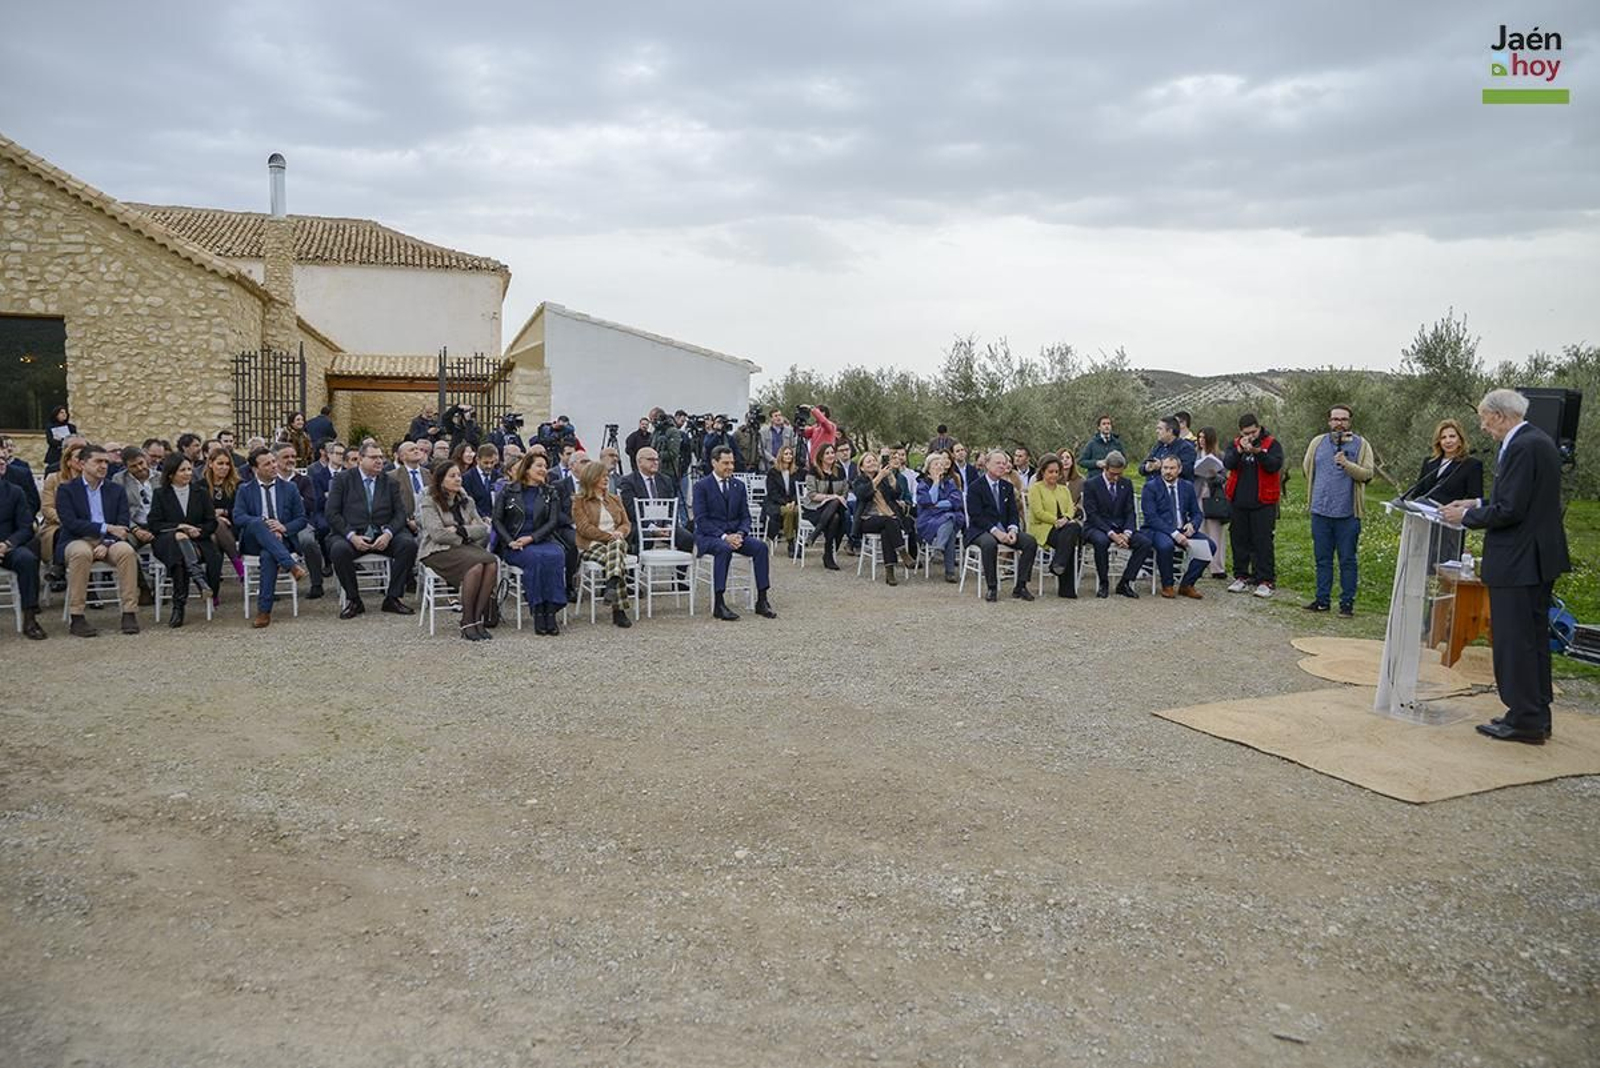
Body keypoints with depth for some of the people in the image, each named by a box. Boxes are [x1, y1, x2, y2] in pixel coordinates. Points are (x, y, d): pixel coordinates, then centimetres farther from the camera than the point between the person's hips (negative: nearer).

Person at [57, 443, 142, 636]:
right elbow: (70, 523, -9)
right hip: (78, 541, -2)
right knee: (81, 553, -37)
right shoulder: (66, 490, 6)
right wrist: (106, 528, -16)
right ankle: (76, 618, -32)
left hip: (109, 541, 2)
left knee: (126, 551, -31)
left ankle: (130, 613, -28)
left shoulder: (116, 490, 14)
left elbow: (123, 525, 4)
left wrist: (107, 543, -15)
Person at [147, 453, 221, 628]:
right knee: (180, 539, -41)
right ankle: (199, 578, -57)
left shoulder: (200, 493, 19)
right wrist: (180, 527, -12)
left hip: (197, 541, 2)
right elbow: (154, 524, 2)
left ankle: (179, 606, -35)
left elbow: (212, 522, 11)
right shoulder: (161, 494, 13)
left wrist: (197, 531, -10)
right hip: (167, 542, -2)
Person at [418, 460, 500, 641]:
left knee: (492, 564, -29)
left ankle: (478, 618, -25)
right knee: (476, 566, -34)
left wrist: (460, 530, -7)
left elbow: (483, 528, 8)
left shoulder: (466, 500, 18)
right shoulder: (429, 502, 1)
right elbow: (438, 534, -12)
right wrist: (466, 537, -3)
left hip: (465, 546, 5)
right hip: (437, 551, -5)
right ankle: (467, 623, -26)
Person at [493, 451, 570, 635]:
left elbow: (553, 521, 3)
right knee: (535, 557, -35)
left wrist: (531, 538, -12)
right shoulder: (509, 490, 8)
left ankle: (551, 611, -35)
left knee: (557, 555, -33)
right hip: (514, 545, -2)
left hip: (541, 540, 2)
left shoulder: (551, 493, 14)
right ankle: (537, 612, -32)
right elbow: (497, 520, 6)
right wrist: (510, 542, -11)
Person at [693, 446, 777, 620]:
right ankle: (719, 604, -34)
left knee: (761, 546, -21)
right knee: (724, 548, -37)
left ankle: (761, 601, -16)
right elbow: (701, 519, -11)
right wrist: (723, 536, -22)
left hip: (734, 535, 5)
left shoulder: (739, 486, 13)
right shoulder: (702, 486, -3)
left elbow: (745, 516, 11)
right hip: (709, 536, -5)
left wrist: (740, 534, -11)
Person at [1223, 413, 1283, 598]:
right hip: (1238, 501, 4)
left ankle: (1265, 581, -1)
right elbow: (1227, 463, -8)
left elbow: (1275, 465, -15)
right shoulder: (1234, 444, 9)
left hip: (1263, 502, -3)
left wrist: (1258, 452, -29)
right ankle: (1241, 577, 18)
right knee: (1239, 540, 8)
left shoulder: (1272, 444, 1)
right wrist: (1240, 450, -24)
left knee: (1263, 541, -4)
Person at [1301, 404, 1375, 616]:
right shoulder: (1317, 442, 10)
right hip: (1320, 511, 3)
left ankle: (1347, 602, 8)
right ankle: (1322, 599, 17)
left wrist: (1347, 464, -21)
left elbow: (1367, 474, -7)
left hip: (1348, 513, -3)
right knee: (1322, 558, 9)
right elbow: (1307, 468, 20)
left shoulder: (1361, 444, 1)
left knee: (1347, 560, 2)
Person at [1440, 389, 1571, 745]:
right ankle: (1537, 715, 26)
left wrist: (1466, 517, -8)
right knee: (1534, 637, 17)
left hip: (1518, 562, -11)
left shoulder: (1523, 447, -19)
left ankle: (1525, 721, 4)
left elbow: (1510, 511, -22)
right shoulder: (1538, 441, 12)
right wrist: (1479, 504, 13)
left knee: (1514, 641, -3)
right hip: (1540, 557, 11)